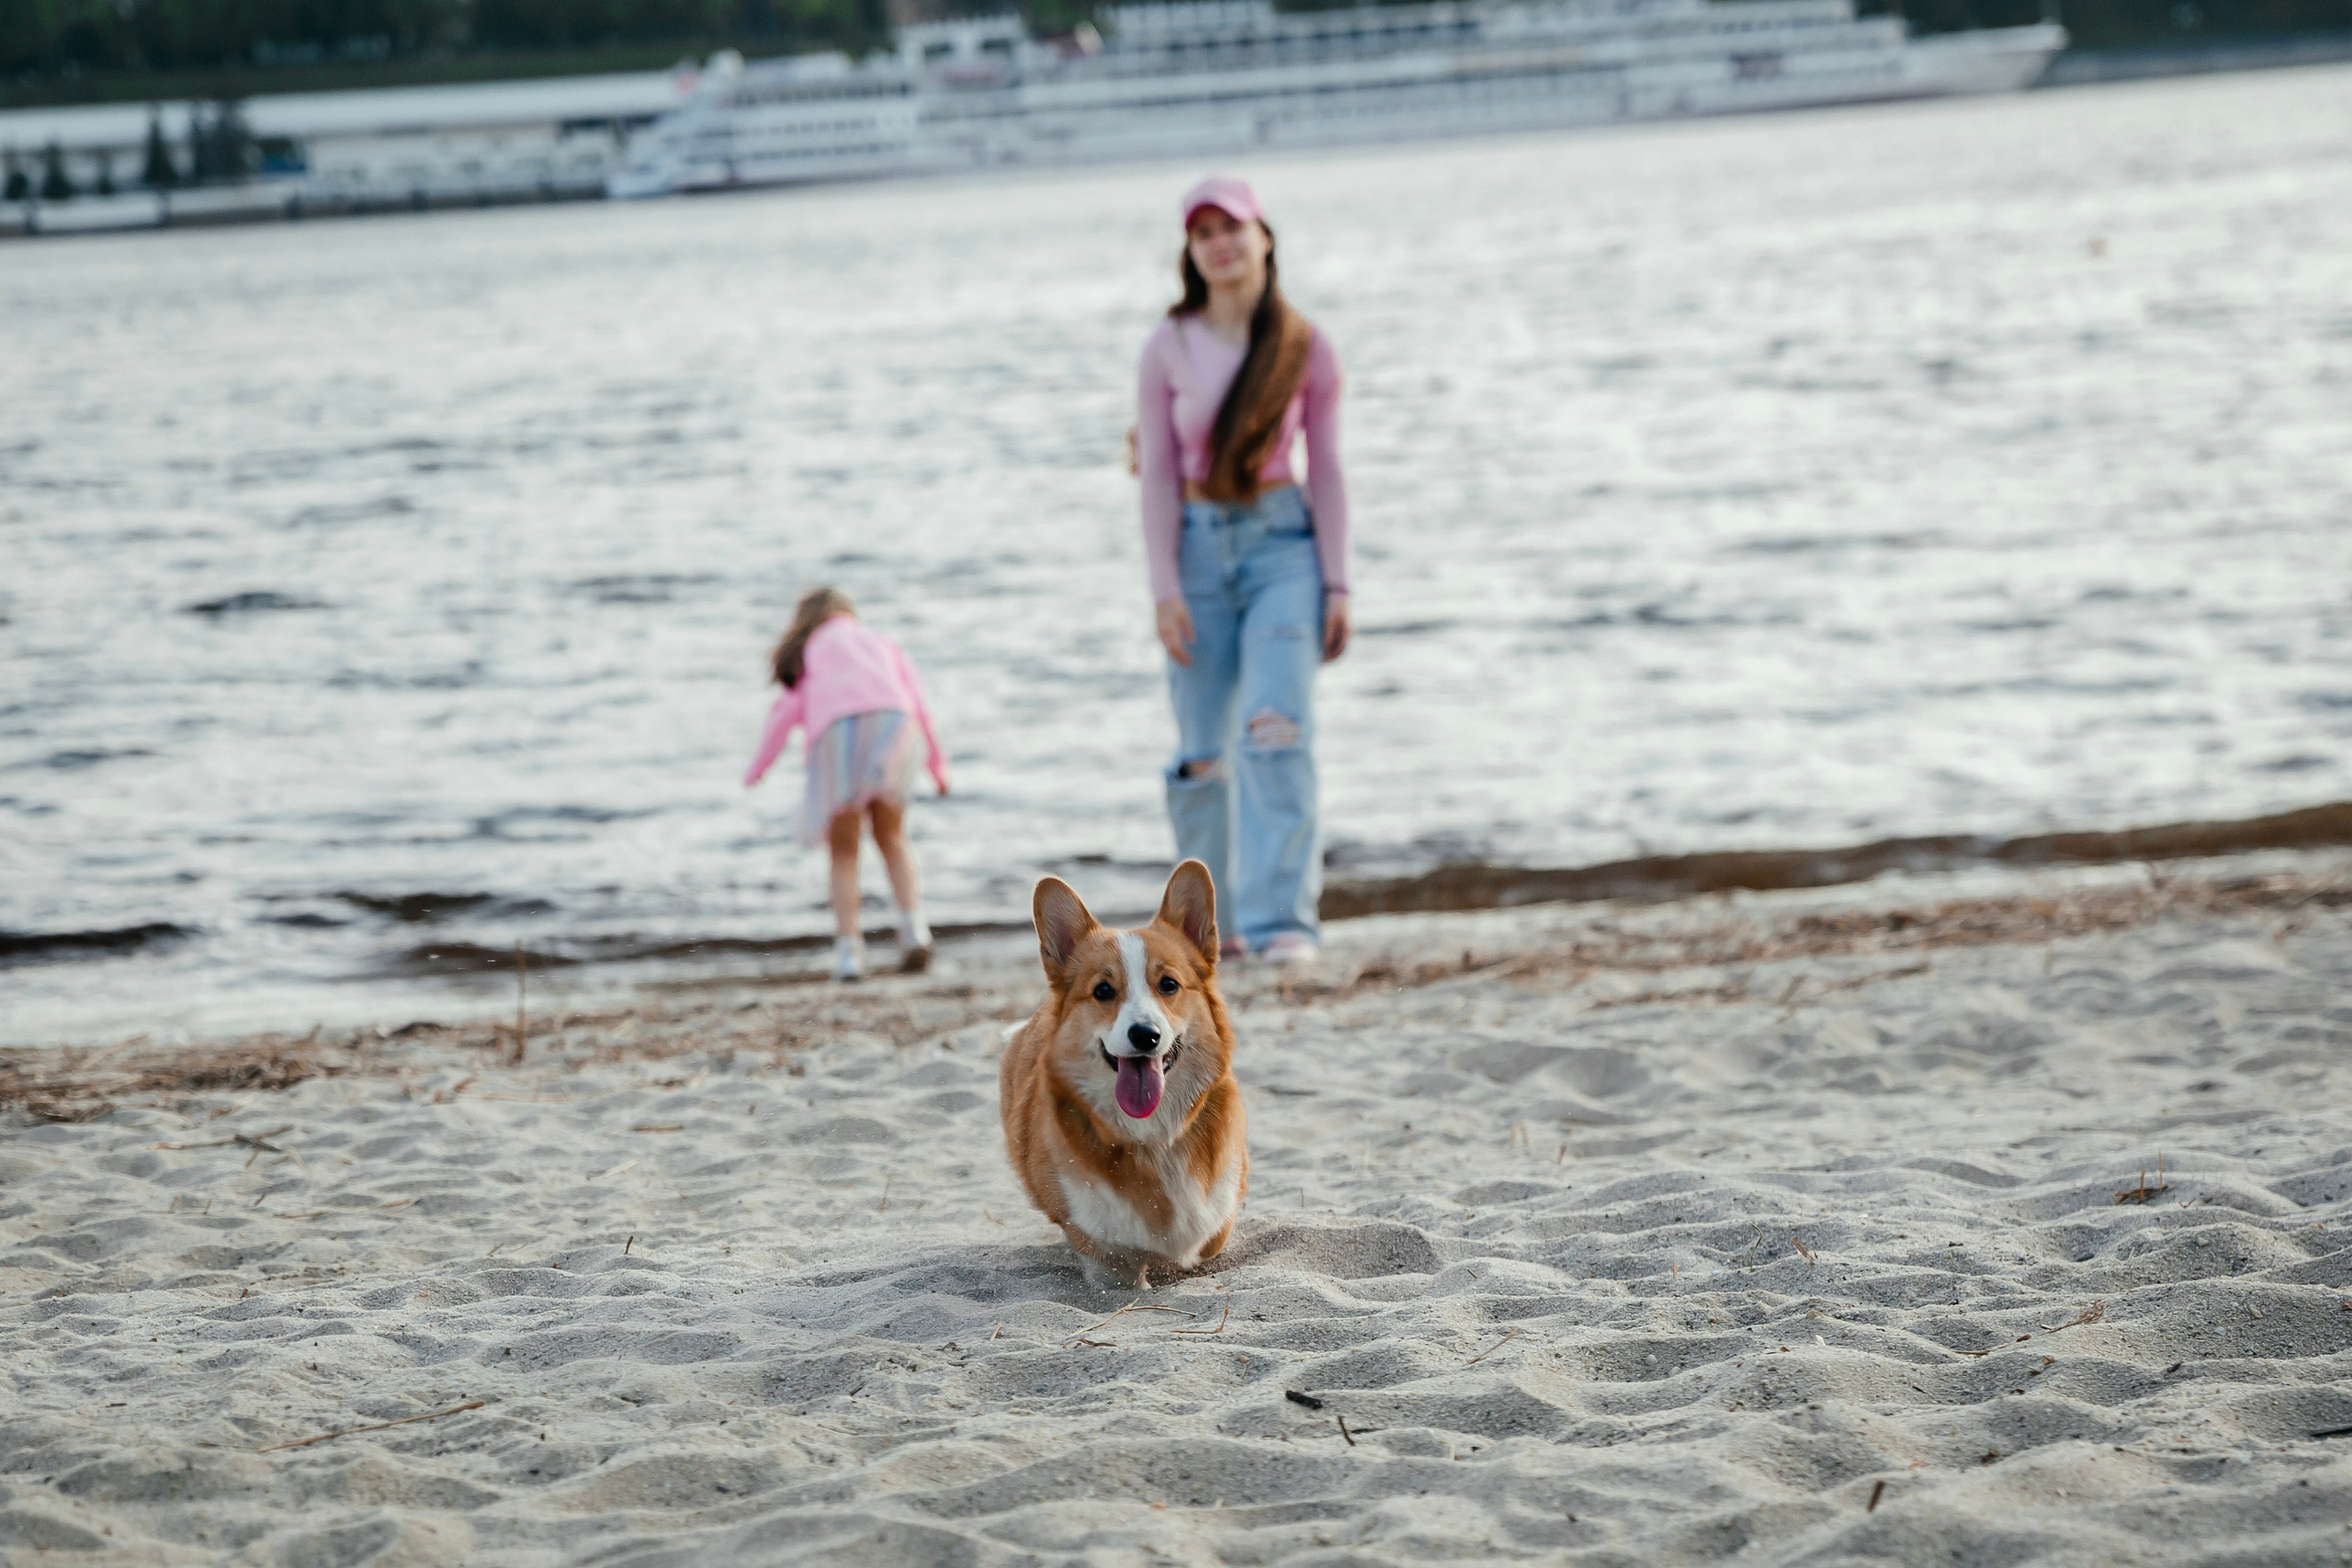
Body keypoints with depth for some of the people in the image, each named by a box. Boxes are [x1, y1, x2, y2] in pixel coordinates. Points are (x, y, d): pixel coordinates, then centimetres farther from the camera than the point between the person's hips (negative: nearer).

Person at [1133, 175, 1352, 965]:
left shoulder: (1306, 348, 0)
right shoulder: (1168, 349, -1)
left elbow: (1326, 469, 2)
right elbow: (1158, 474, -3)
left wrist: (1337, 584, -2)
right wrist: (1164, 588, -10)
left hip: (1283, 543, -1)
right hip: (1198, 545, 1)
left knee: (1278, 727, -17)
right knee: (1203, 751, 5)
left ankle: (1281, 919, -21)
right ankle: (1208, 917, 22)